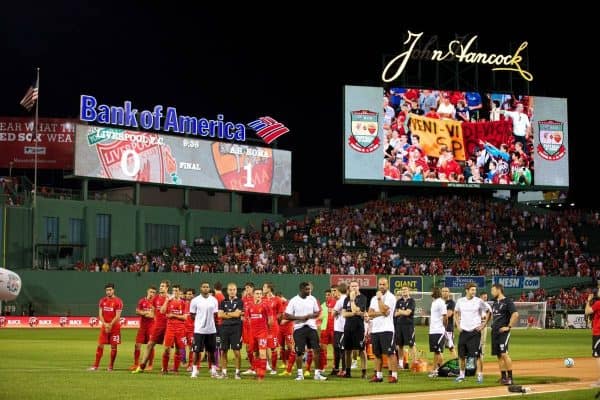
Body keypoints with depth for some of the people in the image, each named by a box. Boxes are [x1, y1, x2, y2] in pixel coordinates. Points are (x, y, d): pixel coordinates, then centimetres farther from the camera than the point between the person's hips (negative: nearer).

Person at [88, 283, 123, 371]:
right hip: (104, 326, 4)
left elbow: (117, 316, -11)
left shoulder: (118, 301, -7)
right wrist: (105, 324, -10)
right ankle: (95, 366, 4)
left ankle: (111, 366, 10)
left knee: (113, 346, 0)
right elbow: (100, 314, 5)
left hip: (115, 326, -4)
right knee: (100, 345, 0)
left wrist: (110, 325, -17)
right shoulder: (102, 301, 7)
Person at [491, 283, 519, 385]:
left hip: (503, 332, -9)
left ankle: (510, 377, -13)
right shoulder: (495, 302, 16)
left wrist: (509, 327, -17)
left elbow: (515, 314, -18)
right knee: (499, 355, 9)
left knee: (504, 354, -16)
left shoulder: (507, 301, -9)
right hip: (495, 331, 9)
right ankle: (503, 377, 14)